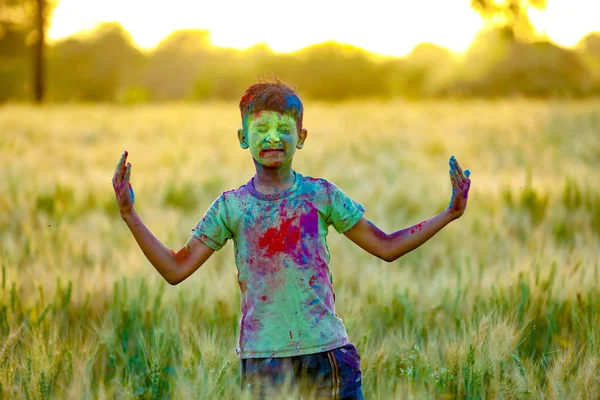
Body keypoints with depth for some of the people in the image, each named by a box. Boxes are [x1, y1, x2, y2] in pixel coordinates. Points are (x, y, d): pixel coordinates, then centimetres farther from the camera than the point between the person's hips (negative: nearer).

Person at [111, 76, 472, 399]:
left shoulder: (321, 195, 6)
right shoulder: (232, 206, 5)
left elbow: (386, 246, 13)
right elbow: (176, 269, 6)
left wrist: (449, 215, 5)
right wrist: (129, 215, 0)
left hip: (326, 348, 1)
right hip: (262, 357, -1)